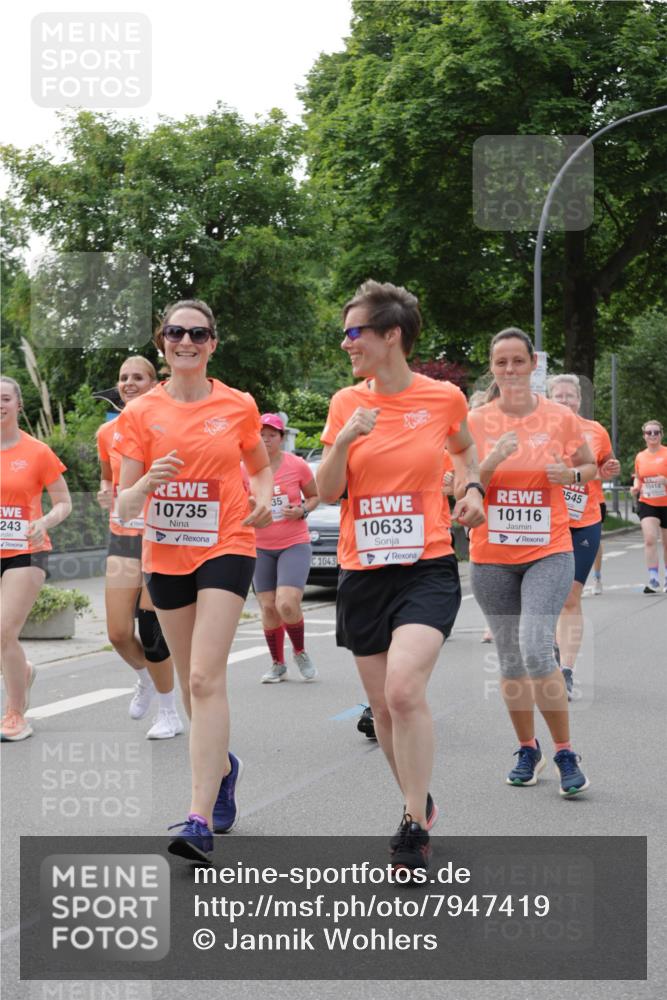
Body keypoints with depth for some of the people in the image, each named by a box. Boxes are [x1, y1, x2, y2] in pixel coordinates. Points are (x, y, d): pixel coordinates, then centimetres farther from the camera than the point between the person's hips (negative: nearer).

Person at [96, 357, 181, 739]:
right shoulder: (108, 433, 7)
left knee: (151, 629, -7)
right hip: (123, 536, 4)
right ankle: (145, 677, 33)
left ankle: (170, 714, 11)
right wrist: (106, 494, 1)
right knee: (119, 634, -2)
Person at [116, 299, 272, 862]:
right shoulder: (141, 414, 1)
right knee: (193, 681, 13)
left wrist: (263, 496, -3)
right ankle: (223, 764, 42)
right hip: (165, 555, 3)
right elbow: (125, 506, -1)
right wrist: (146, 483, -23)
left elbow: (260, 465, 19)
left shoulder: (238, 406, 1)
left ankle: (202, 819, -21)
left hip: (226, 548, -3)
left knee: (206, 677, -17)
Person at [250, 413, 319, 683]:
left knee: (287, 604, -17)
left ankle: (300, 652, 11)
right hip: (260, 547, 2)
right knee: (268, 608, 4)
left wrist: (303, 510, -12)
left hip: (294, 545, -2)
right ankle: (278, 665, 22)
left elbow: (315, 495, 8)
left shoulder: (297, 465, -6)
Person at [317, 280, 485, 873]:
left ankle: (415, 828, -10)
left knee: (404, 689, -22)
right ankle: (419, 804, 33)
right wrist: (345, 439, -14)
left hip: (427, 568, -4)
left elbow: (464, 447, 20)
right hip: (363, 572, 4)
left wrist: (472, 488, 1)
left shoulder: (444, 398, -2)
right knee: (383, 705, 10)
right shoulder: (347, 403, 3)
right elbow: (328, 493, 2)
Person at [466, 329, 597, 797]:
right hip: (491, 557, 2)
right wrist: (492, 462, -19)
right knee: (510, 658, 9)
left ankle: (565, 753, -5)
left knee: (536, 650, -18)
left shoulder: (560, 418, -2)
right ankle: (528, 749, 25)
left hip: (548, 552, -2)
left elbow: (590, 467, 13)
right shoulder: (476, 422, 0)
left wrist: (571, 474, -10)